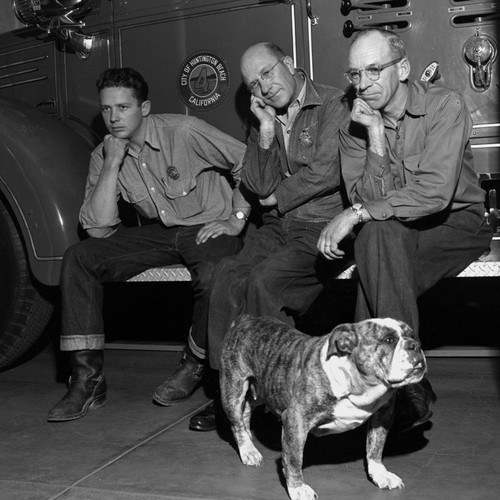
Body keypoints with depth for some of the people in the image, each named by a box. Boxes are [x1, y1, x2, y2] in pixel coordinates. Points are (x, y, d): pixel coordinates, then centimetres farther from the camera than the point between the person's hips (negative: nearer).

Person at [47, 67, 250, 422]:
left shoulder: (184, 132, -15)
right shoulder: (103, 155, -2)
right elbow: (99, 229, -11)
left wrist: (236, 220, -13)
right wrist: (112, 164, -17)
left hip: (209, 229, -4)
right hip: (159, 234, 5)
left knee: (213, 274, -39)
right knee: (78, 258, -14)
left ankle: (194, 366, -7)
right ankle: (88, 379, -11)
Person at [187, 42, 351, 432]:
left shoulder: (333, 105, -1)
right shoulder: (264, 120, 17)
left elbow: (327, 173, -12)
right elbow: (259, 187, 6)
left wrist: (279, 198, 1)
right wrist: (266, 129, -2)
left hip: (323, 227, -5)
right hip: (277, 228, 6)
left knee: (265, 279, -28)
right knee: (228, 275, -19)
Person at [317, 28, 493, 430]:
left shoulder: (445, 106, -10)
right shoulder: (354, 130, 3)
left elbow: (435, 192, -23)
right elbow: (367, 201, -10)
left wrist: (358, 213, -24)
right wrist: (376, 138, -18)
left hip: (457, 223, -4)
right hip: (392, 237, 4)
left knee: (379, 233, -30)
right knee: (377, 231, -29)